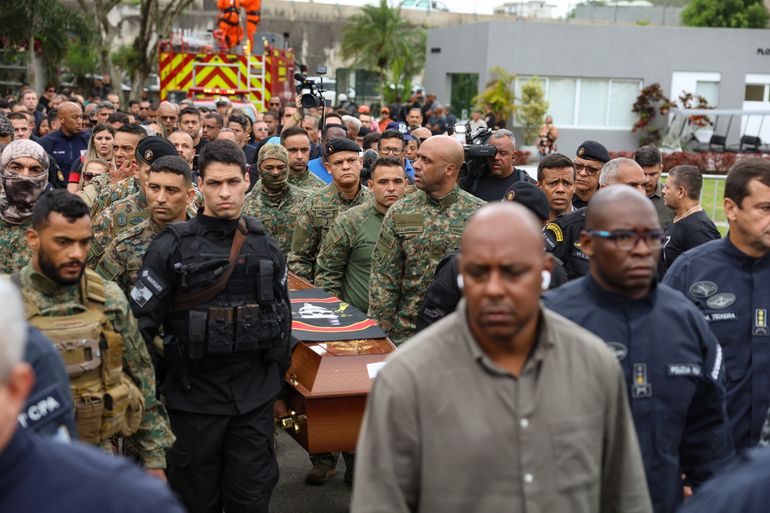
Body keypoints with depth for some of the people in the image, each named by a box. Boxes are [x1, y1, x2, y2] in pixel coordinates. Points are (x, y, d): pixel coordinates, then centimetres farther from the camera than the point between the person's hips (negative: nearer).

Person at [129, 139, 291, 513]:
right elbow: (141, 321, -7)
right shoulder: (172, 246, -6)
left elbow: (282, 315, 15)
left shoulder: (265, 245, 6)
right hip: (194, 394, -2)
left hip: (255, 395, 3)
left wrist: (278, 378, 15)